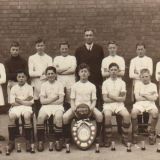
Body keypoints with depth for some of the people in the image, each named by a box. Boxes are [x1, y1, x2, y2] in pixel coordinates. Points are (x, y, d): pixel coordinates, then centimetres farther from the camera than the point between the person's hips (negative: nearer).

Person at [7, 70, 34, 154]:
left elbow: (30, 102, 0)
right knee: (11, 116, -32)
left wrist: (19, 100, -4)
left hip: (27, 107, -1)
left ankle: (28, 141, -29)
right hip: (16, 107, 1)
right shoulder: (13, 88, 11)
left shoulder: (29, 87, 8)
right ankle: (11, 142, -24)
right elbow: (13, 103, 2)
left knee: (27, 116, -35)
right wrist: (25, 100, -4)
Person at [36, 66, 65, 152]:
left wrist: (48, 100, -4)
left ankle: (58, 140, -18)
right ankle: (40, 141, -18)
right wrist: (54, 98, -4)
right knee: (40, 117, -30)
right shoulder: (44, 85, 10)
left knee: (58, 117, -34)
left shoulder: (59, 84, 7)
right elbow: (42, 101, 0)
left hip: (58, 106, -1)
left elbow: (61, 100, -3)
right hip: (46, 107, 1)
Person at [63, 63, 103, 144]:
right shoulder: (75, 86, 8)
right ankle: (67, 137, -5)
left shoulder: (92, 86, 7)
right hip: (76, 106, 0)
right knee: (65, 117, -26)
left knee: (99, 115, -28)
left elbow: (94, 100, 5)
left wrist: (92, 107, -16)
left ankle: (97, 136, -8)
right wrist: (73, 107, -13)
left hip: (88, 106, 0)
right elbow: (72, 99, 7)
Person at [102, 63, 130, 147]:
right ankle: (108, 139, -19)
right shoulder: (105, 83, 4)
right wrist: (118, 98, -4)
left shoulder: (122, 82, 8)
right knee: (107, 115, -34)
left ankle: (125, 138, -10)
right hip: (108, 104, -1)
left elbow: (123, 98, 1)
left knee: (127, 115, -27)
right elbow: (105, 99, -3)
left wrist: (112, 96, -6)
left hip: (119, 105, 2)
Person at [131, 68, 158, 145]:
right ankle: (134, 133, -14)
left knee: (155, 112, -34)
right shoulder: (138, 84, 13)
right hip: (139, 103, 0)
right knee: (133, 112, -34)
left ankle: (152, 133, -16)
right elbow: (137, 97, 0)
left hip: (150, 104, 0)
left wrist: (144, 95, 0)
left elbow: (154, 98, 0)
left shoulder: (153, 85, 15)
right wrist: (150, 97, 1)